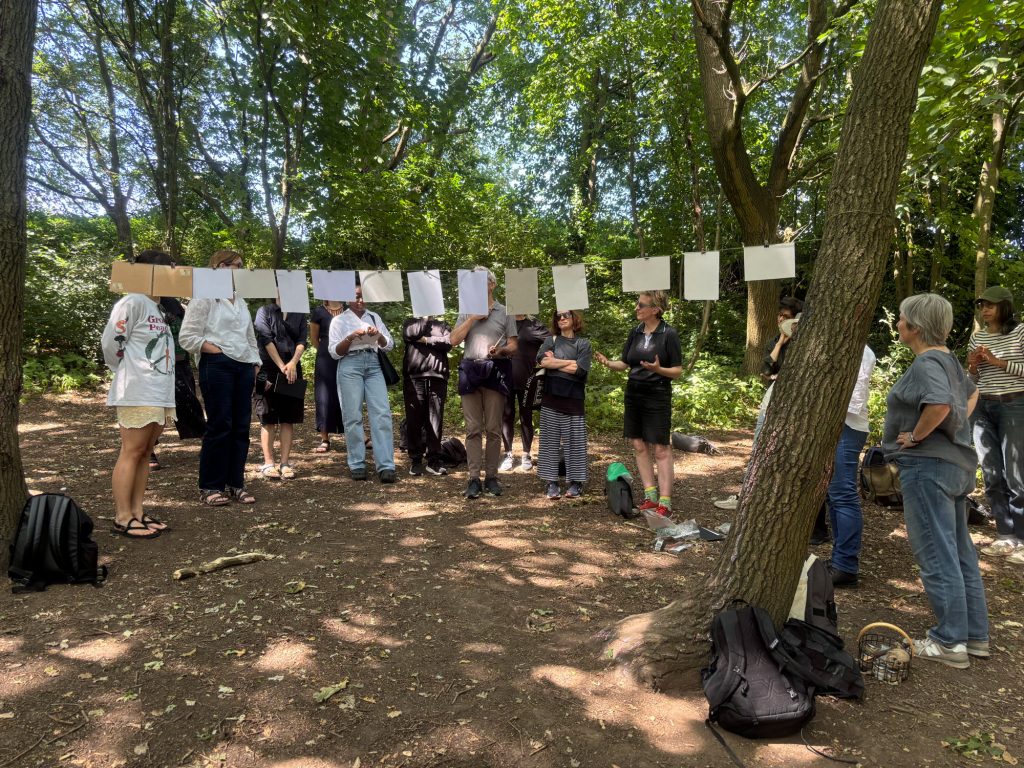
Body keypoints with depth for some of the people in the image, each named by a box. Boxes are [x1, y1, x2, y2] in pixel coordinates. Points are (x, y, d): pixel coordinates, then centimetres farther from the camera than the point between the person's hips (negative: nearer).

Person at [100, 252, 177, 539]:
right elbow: (111, 342, -13)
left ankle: (137, 512, 16)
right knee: (132, 453, -5)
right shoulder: (133, 302, -9)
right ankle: (123, 518, 1)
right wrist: (127, 373, 0)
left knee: (145, 453, 10)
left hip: (160, 394, 9)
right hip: (138, 393, -9)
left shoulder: (157, 308, 18)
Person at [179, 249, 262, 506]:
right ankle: (210, 487, 6)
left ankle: (235, 483, 13)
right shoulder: (204, 297, -3)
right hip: (217, 366, -7)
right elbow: (187, 337, -7)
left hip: (244, 367, 7)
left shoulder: (240, 301, 19)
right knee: (219, 425, -5)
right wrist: (214, 349, -13)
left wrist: (255, 362, 13)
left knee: (241, 426, 5)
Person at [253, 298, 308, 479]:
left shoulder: (300, 315, 14)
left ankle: (285, 463, 5)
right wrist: (281, 366, -13)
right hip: (269, 369, -2)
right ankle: (268, 463, 2)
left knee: (288, 418, 2)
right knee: (268, 418, -1)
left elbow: (302, 341, 2)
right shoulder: (264, 311, 6)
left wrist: (293, 363, -14)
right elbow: (266, 339, -5)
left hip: (293, 371, 3)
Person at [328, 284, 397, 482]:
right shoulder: (339, 320, 9)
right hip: (350, 365, -2)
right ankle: (357, 465, 7)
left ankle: (386, 466, -9)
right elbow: (334, 352, 3)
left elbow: (389, 345, 15)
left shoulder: (374, 317, 18)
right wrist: (350, 338, -13)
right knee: (353, 416, -2)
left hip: (373, 364, 2)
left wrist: (378, 335, -5)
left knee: (382, 414, -9)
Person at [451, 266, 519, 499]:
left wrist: (501, 351, -17)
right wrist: (472, 318, -4)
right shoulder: (466, 312, 16)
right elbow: (454, 340, 4)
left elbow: (514, 345, 5)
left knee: (493, 428, 1)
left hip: (496, 371, -2)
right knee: (473, 429, 0)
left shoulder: (505, 312, 8)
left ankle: (491, 477, 9)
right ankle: (474, 478, 2)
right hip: (470, 370, 2)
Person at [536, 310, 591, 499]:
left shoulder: (583, 344, 7)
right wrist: (568, 362, -9)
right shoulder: (551, 340, 11)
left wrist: (553, 362, -3)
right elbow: (542, 361, -8)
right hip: (551, 396, 1)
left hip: (573, 398, -1)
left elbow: (578, 370, -8)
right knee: (551, 439, 1)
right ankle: (552, 482, 7)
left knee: (574, 440, 2)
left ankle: (576, 482, 11)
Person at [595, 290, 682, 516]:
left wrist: (658, 369, -26)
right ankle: (650, 496, 18)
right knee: (639, 446, 8)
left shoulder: (669, 334, -9)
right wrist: (608, 363, -9)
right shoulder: (635, 332, 7)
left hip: (657, 395, -6)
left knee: (660, 449, -3)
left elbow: (677, 371, -8)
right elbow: (625, 364, 11)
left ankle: (665, 502, 2)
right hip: (634, 393, 6)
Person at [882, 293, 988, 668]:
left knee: (936, 555, -1)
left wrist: (917, 435, -20)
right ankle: (976, 635, 26)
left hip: (927, 466, -10)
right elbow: (971, 393, 30)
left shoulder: (926, 363, -17)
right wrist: (956, 427, 18)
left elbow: (940, 404, -35)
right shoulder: (946, 358, 13)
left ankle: (950, 642, 9)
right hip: (957, 463, 10)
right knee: (961, 552, 16)